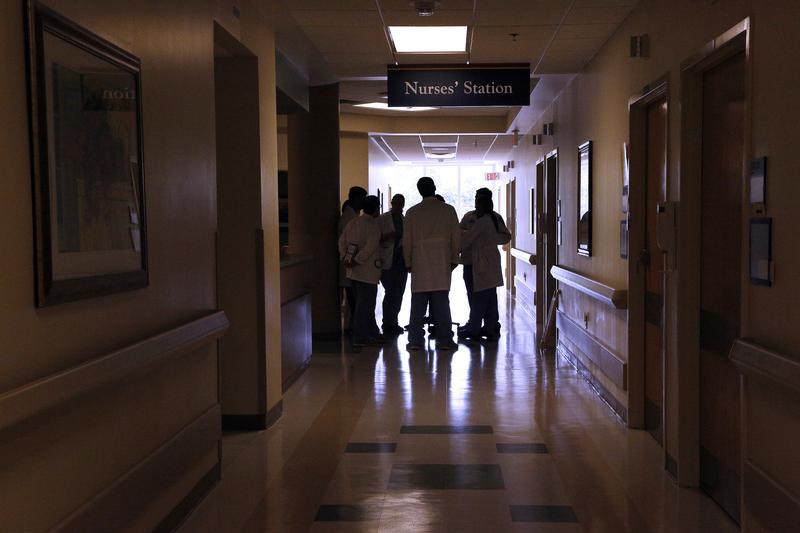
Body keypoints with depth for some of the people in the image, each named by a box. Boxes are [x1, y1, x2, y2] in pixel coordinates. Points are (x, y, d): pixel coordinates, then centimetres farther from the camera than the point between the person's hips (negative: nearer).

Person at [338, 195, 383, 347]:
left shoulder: (352, 222, 11)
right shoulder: (373, 224, -12)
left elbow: (342, 241, 10)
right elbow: (370, 246, -22)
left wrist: (344, 258, 4)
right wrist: (357, 261, -18)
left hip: (353, 272, 8)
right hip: (367, 271, -8)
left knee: (365, 304, 16)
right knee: (365, 305, -1)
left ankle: (373, 333, 27)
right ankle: (360, 338, 1)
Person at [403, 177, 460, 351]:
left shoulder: (412, 212, 1)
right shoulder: (448, 210, 0)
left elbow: (407, 241, 4)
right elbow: (456, 238, 2)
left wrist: (408, 262, 13)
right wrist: (454, 259, 12)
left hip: (419, 265, 0)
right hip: (442, 265, 0)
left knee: (418, 304, 4)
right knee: (442, 303, 2)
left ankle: (415, 340, 3)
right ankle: (444, 340, 2)